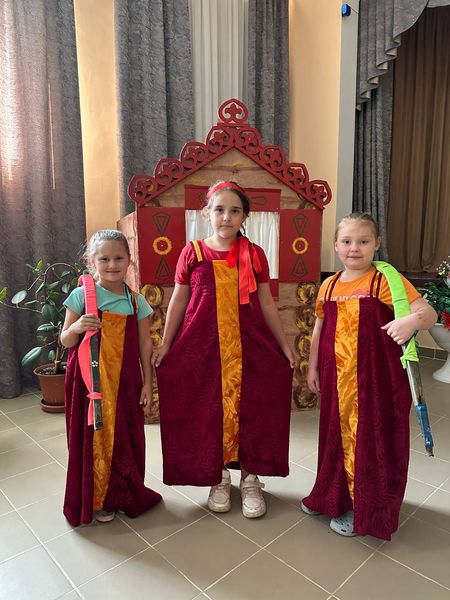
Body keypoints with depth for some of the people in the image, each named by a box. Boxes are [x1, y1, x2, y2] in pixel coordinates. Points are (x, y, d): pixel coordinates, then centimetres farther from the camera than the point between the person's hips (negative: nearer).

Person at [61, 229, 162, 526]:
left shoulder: (136, 301, 0)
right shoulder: (82, 295, -5)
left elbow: (145, 344, 4)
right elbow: (66, 340, 1)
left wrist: (147, 382, 2)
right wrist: (76, 327, -21)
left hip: (125, 381, 2)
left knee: (126, 438, 10)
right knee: (94, 437, 9)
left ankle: (125, 493, 34)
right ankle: (96, 498, 31)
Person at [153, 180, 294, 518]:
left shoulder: (254, 255, 2)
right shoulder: (192, 253, -1)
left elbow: (266, 304, 6)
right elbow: (178, 302, 4)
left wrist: (285, 345, 6)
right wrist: (165, 345, 4)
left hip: (248, 348, 1)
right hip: (202, 348, 0)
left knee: (249, 411, 7)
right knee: (209, 412, 9)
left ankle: (250, 479, 29)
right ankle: (218, 479, 31)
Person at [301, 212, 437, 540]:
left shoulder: (386, 280, -10)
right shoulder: (329, 286, 6)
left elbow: (429, 312, -15)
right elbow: (319, 329, 13)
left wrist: (411, 320, -37)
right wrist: (312, 366, 12)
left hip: (375, 377, -5)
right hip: (337, 378, 5)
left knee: (371, 440, 8)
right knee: (338, 436, 20)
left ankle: (365, 510, 30)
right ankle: (336, 497, 42)